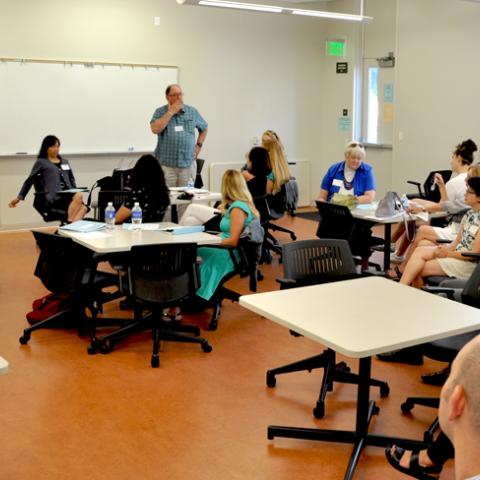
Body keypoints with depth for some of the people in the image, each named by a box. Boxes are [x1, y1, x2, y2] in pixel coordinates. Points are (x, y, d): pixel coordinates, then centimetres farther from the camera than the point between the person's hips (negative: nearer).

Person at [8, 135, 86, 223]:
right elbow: (30, 180, 15)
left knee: (83, 207, -33)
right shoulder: (41, 162, 11)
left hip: (69, 194, 5)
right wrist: (19, 197, 16)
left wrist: (75, 192, 14)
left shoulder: (64, 161, 26)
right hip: (54, 197, -5)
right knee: (78, 196, -37)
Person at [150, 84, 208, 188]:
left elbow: (204, 128, 25)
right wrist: (170, 112, -10)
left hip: (187, 164, 2)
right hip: (166, 164, -2)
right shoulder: (160, 112, 3)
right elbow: (155, 129, -14)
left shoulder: (192, 112, 11)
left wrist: (198, 145, 12)